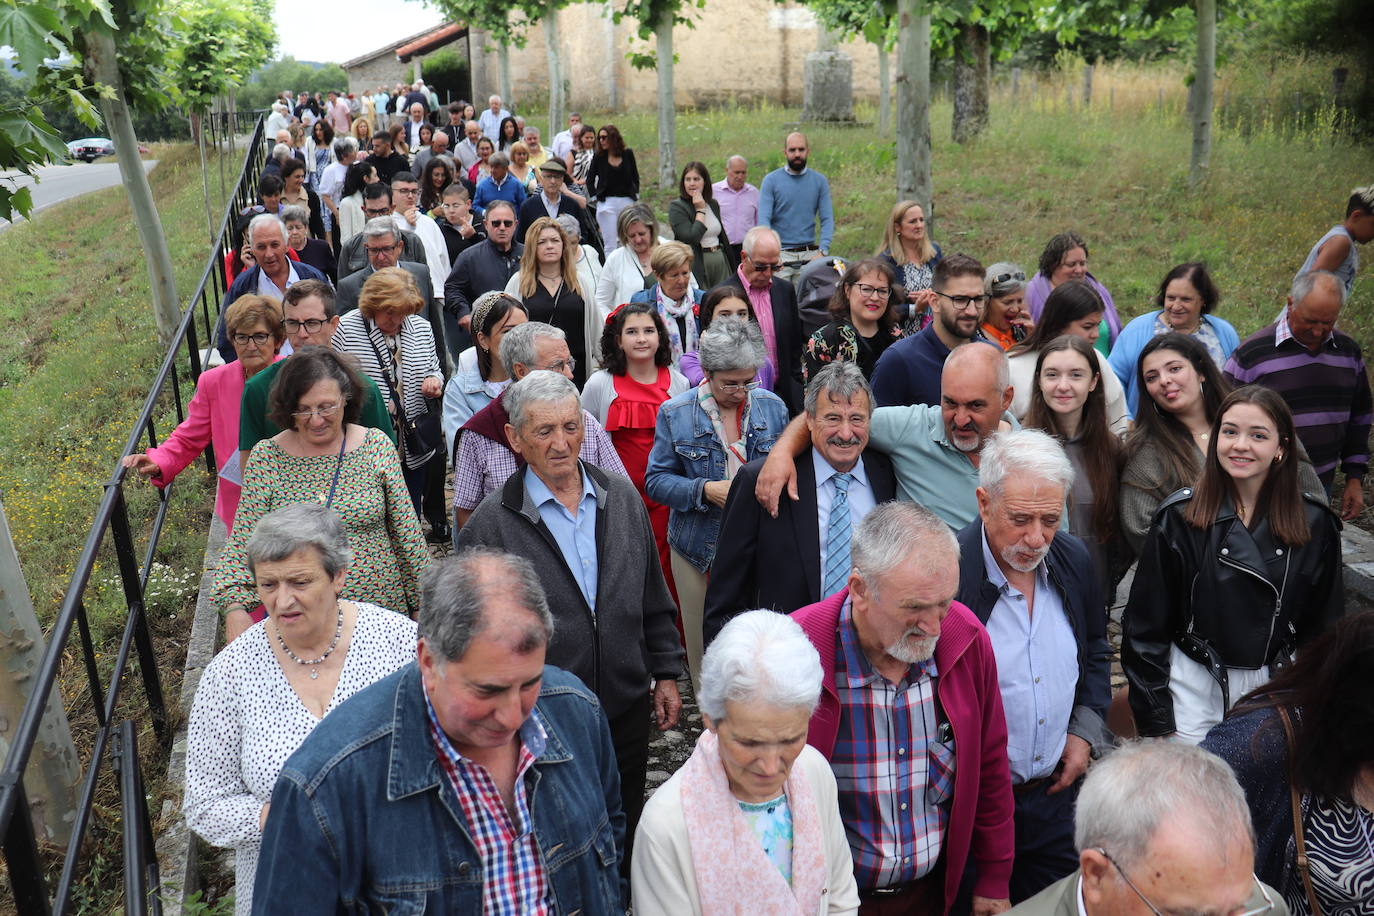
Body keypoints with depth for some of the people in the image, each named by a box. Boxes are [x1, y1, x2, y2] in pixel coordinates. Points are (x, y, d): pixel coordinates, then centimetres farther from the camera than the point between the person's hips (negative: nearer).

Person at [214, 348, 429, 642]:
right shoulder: (265, 458, -6)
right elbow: (243, 543, -7)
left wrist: (423, 606, 2)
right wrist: (234, 608, -23)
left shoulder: (376, 446, -5)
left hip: (383, 607, 0)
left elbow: (407, 533, 0)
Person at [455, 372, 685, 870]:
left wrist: (665, 672, 11)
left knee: (626, 840, 20)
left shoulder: (622, 498, 3)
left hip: (627, 710, 4)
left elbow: (653, 598, 11)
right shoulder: (490, 526, -11)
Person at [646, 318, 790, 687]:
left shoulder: (772, 407, 3)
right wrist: (706, 490, -18)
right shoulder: (675, 414, -3)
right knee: (703, 649, 8)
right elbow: (656, 480, -2)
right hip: (699, 547, -1)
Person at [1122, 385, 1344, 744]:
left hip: (1275, 688, 2)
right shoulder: (1179, 517, -7)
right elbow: (1145, 627, -5)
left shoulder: (1315, 525, -2)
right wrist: (1155, 722, -6)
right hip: (1194, 684, -1)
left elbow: (1325, 627, 7)